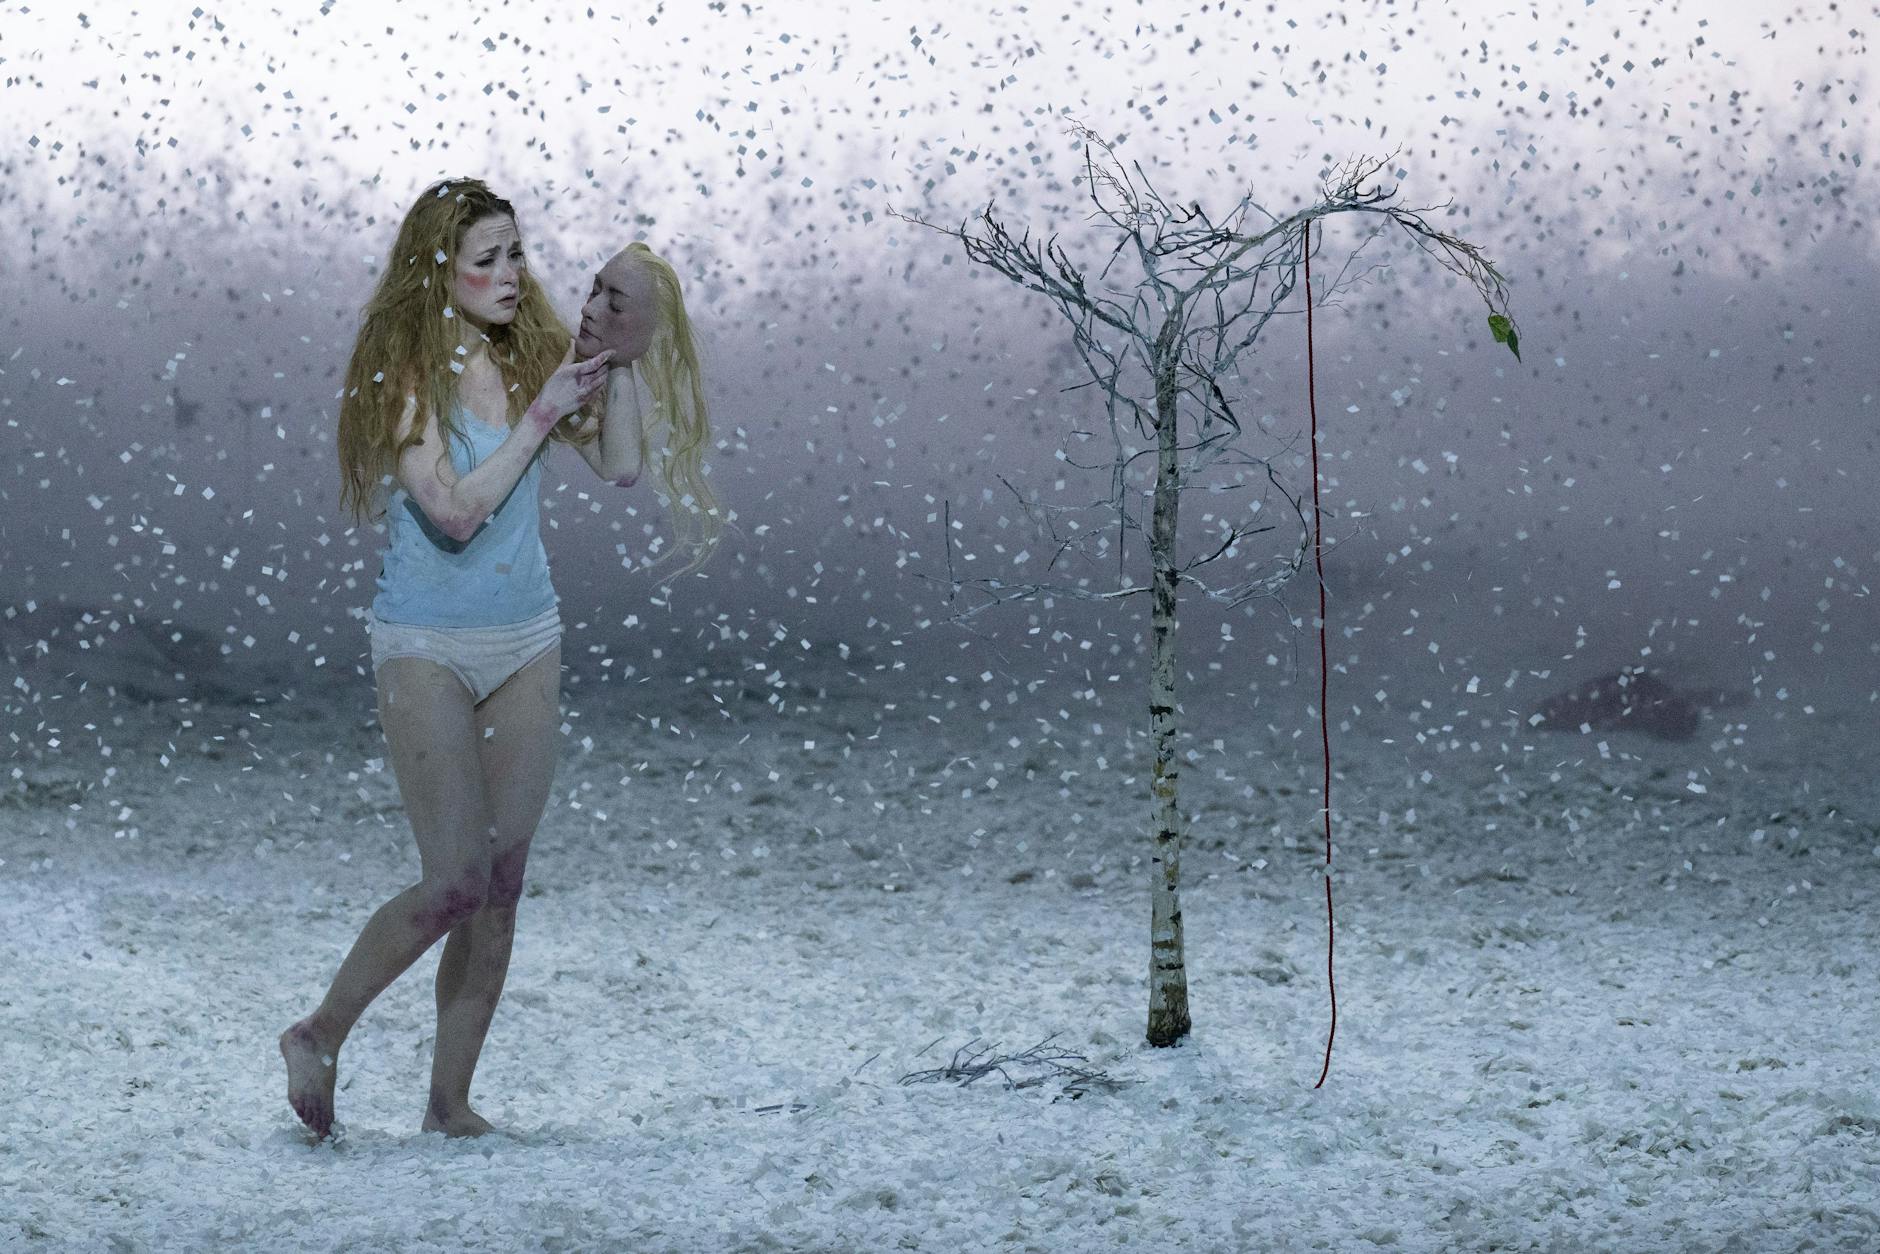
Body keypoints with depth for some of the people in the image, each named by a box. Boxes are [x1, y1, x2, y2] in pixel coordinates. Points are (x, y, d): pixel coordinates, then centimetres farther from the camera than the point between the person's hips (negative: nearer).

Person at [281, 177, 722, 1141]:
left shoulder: (534, 355, 3)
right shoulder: (406, 374, -12)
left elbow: (621, 466, 1)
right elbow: (455, 509, -21)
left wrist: (613, 363, -9)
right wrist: (540, 417, -17)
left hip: (526, 643, 6)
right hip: (427, 646, -5)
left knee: (502, 885, 4)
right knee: (456, 881, -12)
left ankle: (449, 1101, 13)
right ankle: (319, 1037, 8)